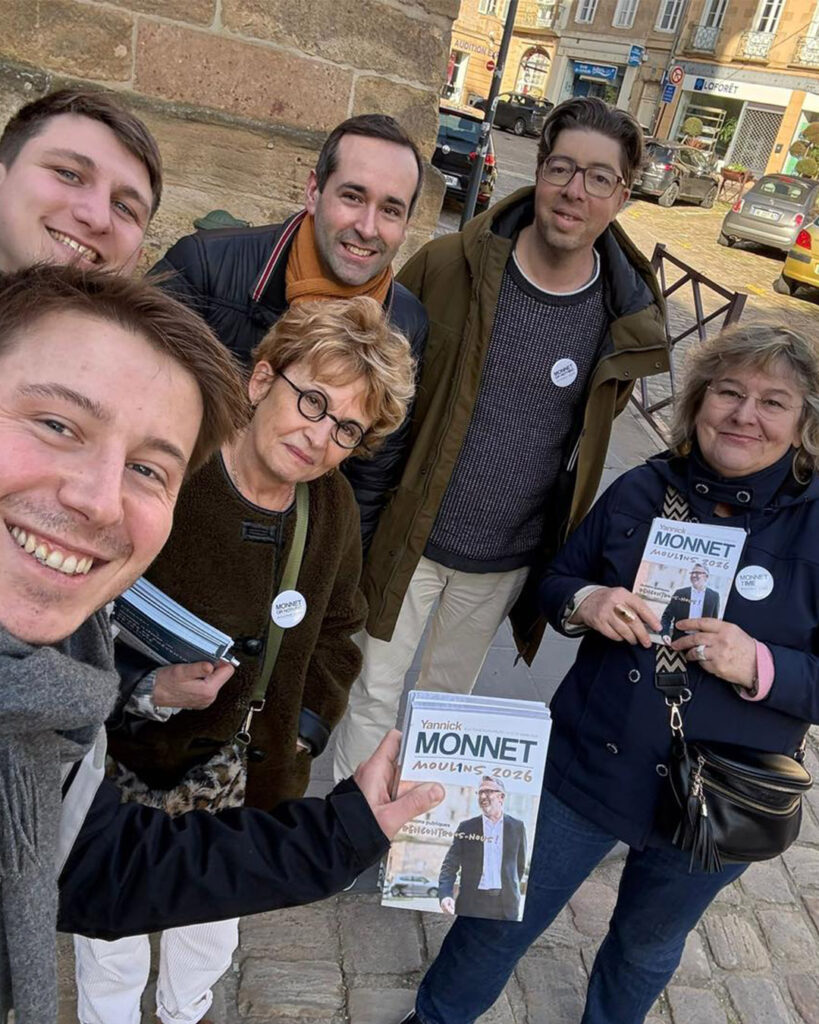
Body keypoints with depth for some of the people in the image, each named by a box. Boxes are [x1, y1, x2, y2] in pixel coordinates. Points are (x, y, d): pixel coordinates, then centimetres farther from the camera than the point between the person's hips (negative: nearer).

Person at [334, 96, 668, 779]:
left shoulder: (626, 315, -8)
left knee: (449, 696, 23)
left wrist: (564, 567, 10)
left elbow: (588, 438, 6)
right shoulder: (447, 267, -15)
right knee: (374, 695, 12)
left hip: (506, 561, 2)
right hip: (409, 536, -2)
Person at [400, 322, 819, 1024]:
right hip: (583, 765, 1)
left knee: (648, 947, 27)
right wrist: (582, 601, -17)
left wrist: (759, 667, -28)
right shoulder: (641, 491, -4)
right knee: (502, 918, 17)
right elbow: (555, 581, 5)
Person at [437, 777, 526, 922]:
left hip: (506, 905, 1)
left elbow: (520, 864, 15)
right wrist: (445, 895, -16)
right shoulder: (466, 827, 2)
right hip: (471, 903, -1)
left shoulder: (517, 827, 5)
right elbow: (450, 865, -1)